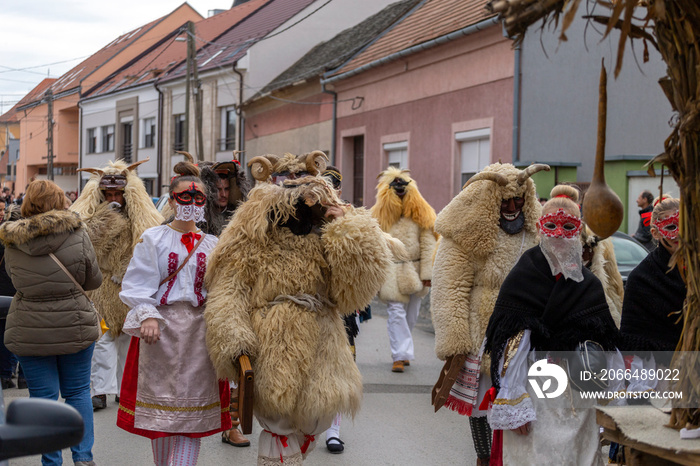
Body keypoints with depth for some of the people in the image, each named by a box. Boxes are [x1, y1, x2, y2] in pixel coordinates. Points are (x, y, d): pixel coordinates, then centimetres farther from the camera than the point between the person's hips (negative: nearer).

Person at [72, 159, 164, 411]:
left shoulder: (142, 216, 4)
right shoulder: (90, 213, 2)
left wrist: (126, 271, -9)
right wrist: (107, 214, -16)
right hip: (100, 287, -2)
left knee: (128, 337, 9)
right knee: (103, 336, -10)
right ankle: (100, 390, -10)